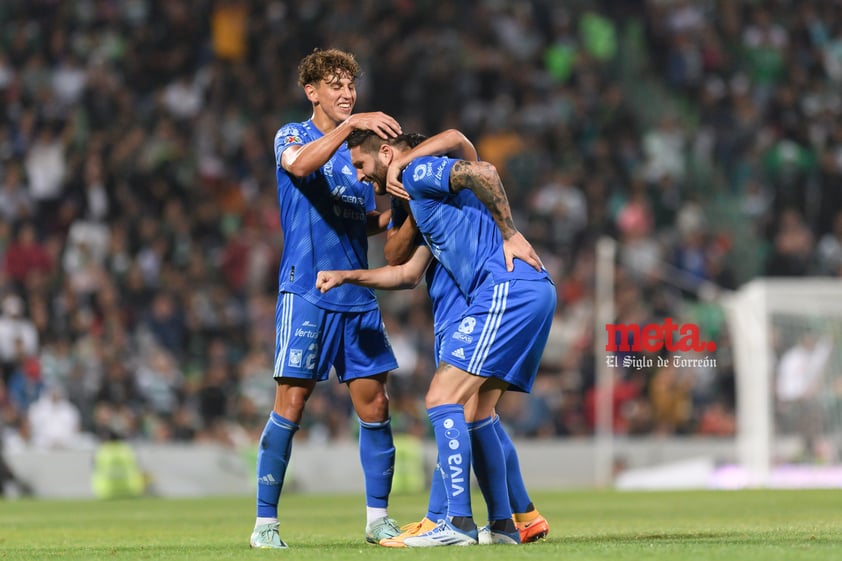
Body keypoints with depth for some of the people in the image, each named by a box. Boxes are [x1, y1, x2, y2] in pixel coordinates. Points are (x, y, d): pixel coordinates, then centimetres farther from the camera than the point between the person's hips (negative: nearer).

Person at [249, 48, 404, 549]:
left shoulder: (358, 150, 18)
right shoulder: (292, 136, 1)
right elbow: (300, 165, -24)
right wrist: (350, 125, -32)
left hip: (358, 296, 6)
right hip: (307, 293, -6)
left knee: (374, 403, 1)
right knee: (291, 404, -8)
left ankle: (378, 518, 10)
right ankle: (266, 522, -2)